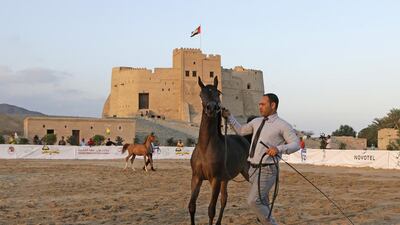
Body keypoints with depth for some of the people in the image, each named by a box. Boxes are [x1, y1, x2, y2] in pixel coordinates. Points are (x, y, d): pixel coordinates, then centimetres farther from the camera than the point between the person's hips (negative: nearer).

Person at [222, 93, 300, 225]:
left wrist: (279, 148, -29)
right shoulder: (257, 122, 12)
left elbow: (296, 144, -13)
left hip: (267, 170, -7)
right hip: (254, 168, 7)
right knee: (262, 203, 18)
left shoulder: (282, 125, -8)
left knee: (253, 201, -18)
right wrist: (229, 117, 16)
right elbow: (241, 131, 26)